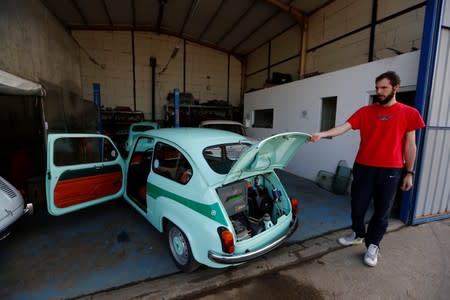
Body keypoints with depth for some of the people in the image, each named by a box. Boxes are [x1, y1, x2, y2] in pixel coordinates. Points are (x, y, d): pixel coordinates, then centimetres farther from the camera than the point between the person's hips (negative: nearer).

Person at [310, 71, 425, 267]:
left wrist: (409, 173, 4)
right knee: (358, 205, 10)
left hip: (391, 170, -1)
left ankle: (372, 245, 28)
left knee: (382, 211, 9)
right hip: (364, 167, 1)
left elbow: (410, 145, 4)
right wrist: (322, 134, -25)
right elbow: (344, 127, -9)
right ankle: (358, 234, 36)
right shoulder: (365, 111, 4)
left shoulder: (409, 113, 2)